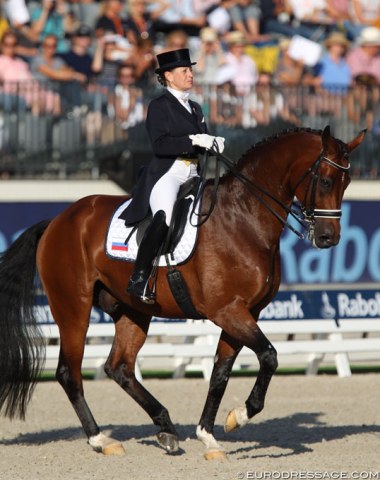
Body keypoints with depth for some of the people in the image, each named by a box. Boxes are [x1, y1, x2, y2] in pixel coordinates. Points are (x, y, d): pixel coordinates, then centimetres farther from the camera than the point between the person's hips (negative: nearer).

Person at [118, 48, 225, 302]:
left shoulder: (195, 108, 23)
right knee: (164, 217, -33)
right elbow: (160, 144, -13)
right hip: (166, 174, -8)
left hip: (193, 176, 8)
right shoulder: (159, 106, 0)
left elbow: (201, 145, 24)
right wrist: (193, 140, -21)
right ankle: (139, 279, -30)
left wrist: (214, 143, 2)